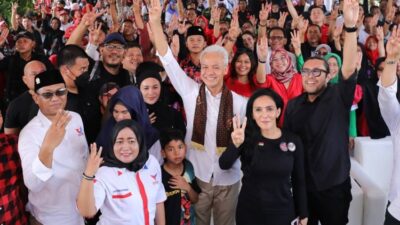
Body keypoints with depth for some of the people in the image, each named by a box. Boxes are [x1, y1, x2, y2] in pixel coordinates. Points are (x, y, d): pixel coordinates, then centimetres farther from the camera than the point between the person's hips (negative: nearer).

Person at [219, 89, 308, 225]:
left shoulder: (293, 141, -6)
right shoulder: (246, 137, -9)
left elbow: (299, 181, 2)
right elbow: (224, 165, -23)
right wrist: (236, 144, -40)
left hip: (282, 213, 1)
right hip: (248, 212, 0)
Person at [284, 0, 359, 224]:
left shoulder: (338, 97, -8)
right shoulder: (293, 104, 3)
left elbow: (349, 68, -25)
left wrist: (350, 26, -37)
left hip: (334, 186, -3)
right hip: (302, 185, 3)